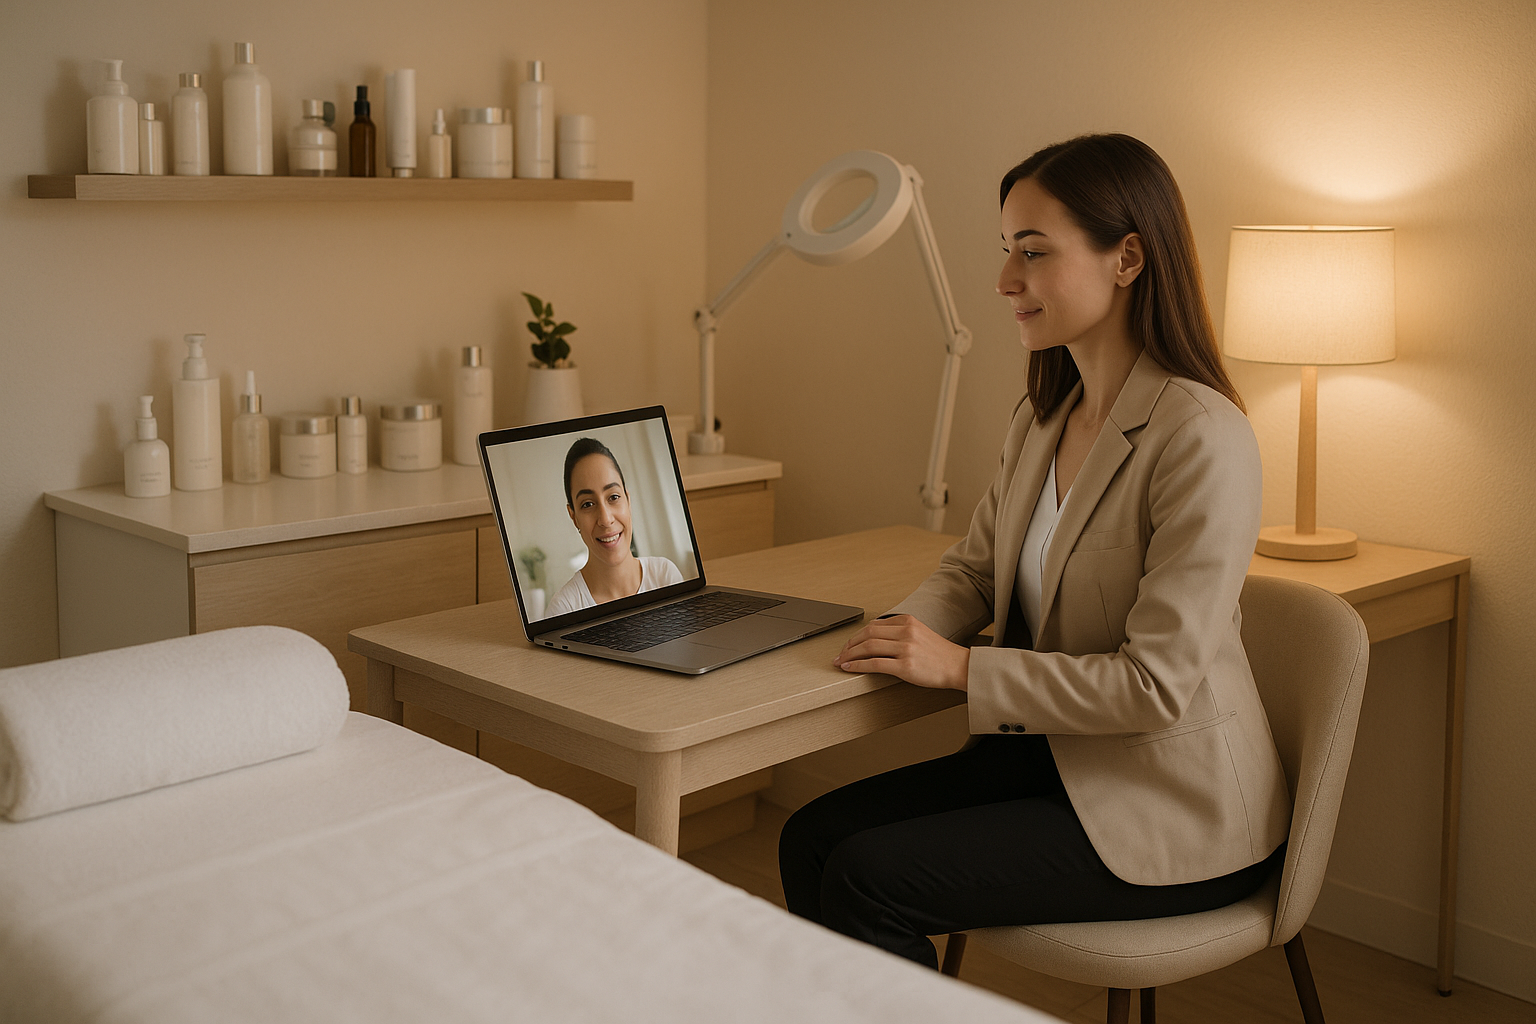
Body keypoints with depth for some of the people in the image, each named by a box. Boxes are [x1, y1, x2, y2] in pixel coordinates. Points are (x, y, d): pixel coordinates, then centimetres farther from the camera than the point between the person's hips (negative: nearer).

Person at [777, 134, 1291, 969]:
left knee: (867, 879, -18)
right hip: (1053, 757, 8)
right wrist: (904, 630, -8)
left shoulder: (1202, 438, -21)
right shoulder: (1043, 417, 6)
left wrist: (960, 667, -21)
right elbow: (975, 565, 14)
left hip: (1175, 813, -8)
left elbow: (1158, 682, -23)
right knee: (812, 839, -6)